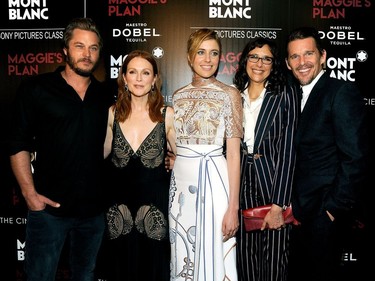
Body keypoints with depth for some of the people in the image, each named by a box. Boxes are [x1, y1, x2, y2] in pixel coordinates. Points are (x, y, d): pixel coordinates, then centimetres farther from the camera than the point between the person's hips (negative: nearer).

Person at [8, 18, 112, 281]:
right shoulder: (36, 89, -3)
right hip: (49, 207, -3)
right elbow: (19, 145, -4)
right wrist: (29, 191, -12)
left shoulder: (105, 96, 7)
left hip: (94, 208, 4)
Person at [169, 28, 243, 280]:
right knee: (183, 256, 14)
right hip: (181, 181, 4)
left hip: (212, 180, -4)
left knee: (212, 255, 5)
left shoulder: (229, 94, -4)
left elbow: (234, 153, -9)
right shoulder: (178, 96, 9)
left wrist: (233, 206, -13)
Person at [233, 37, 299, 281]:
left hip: (274, 181, -3)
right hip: (241, 181, 4)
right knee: (245, 254, 13)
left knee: (274, 257, 5)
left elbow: (288, 150, -11)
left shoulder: (286, 94, -5)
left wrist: (278, 204, -15)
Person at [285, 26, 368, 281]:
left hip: (325, 211, -7)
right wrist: (293, 203, 6)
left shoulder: (342, 91, -12)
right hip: (301, 210, 8)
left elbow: (355, 157, -18)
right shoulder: (298, 97, 12)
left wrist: (335, 207, -16)